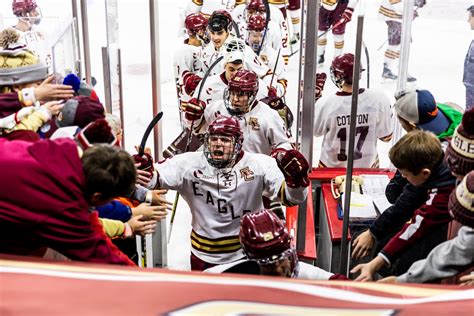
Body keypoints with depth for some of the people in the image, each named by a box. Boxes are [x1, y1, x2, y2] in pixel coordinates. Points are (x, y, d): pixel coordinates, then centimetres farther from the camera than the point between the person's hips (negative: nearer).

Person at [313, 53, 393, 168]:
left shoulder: (325, 103, -25)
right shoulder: (379, 99, -21)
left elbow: (315, 131, -4)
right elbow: (386, 136, -10)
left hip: (332, 166, -1)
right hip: (367, 165, 1)